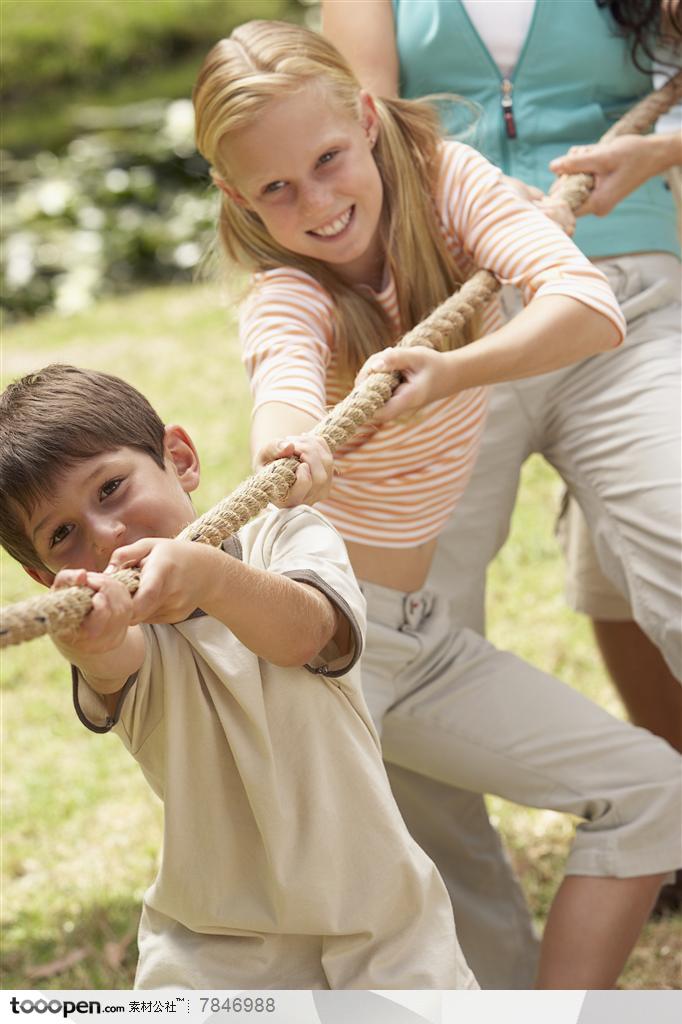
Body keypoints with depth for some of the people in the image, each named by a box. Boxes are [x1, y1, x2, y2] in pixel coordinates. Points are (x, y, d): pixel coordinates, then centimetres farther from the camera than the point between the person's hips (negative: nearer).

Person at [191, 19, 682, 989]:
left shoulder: (443, 178, -8)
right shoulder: (286, 299, -19)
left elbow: (589, 307, -22)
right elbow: (288, 395, -44)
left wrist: (441, 373, -37)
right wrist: (293, 453, -66)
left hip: (418, 632, 6)